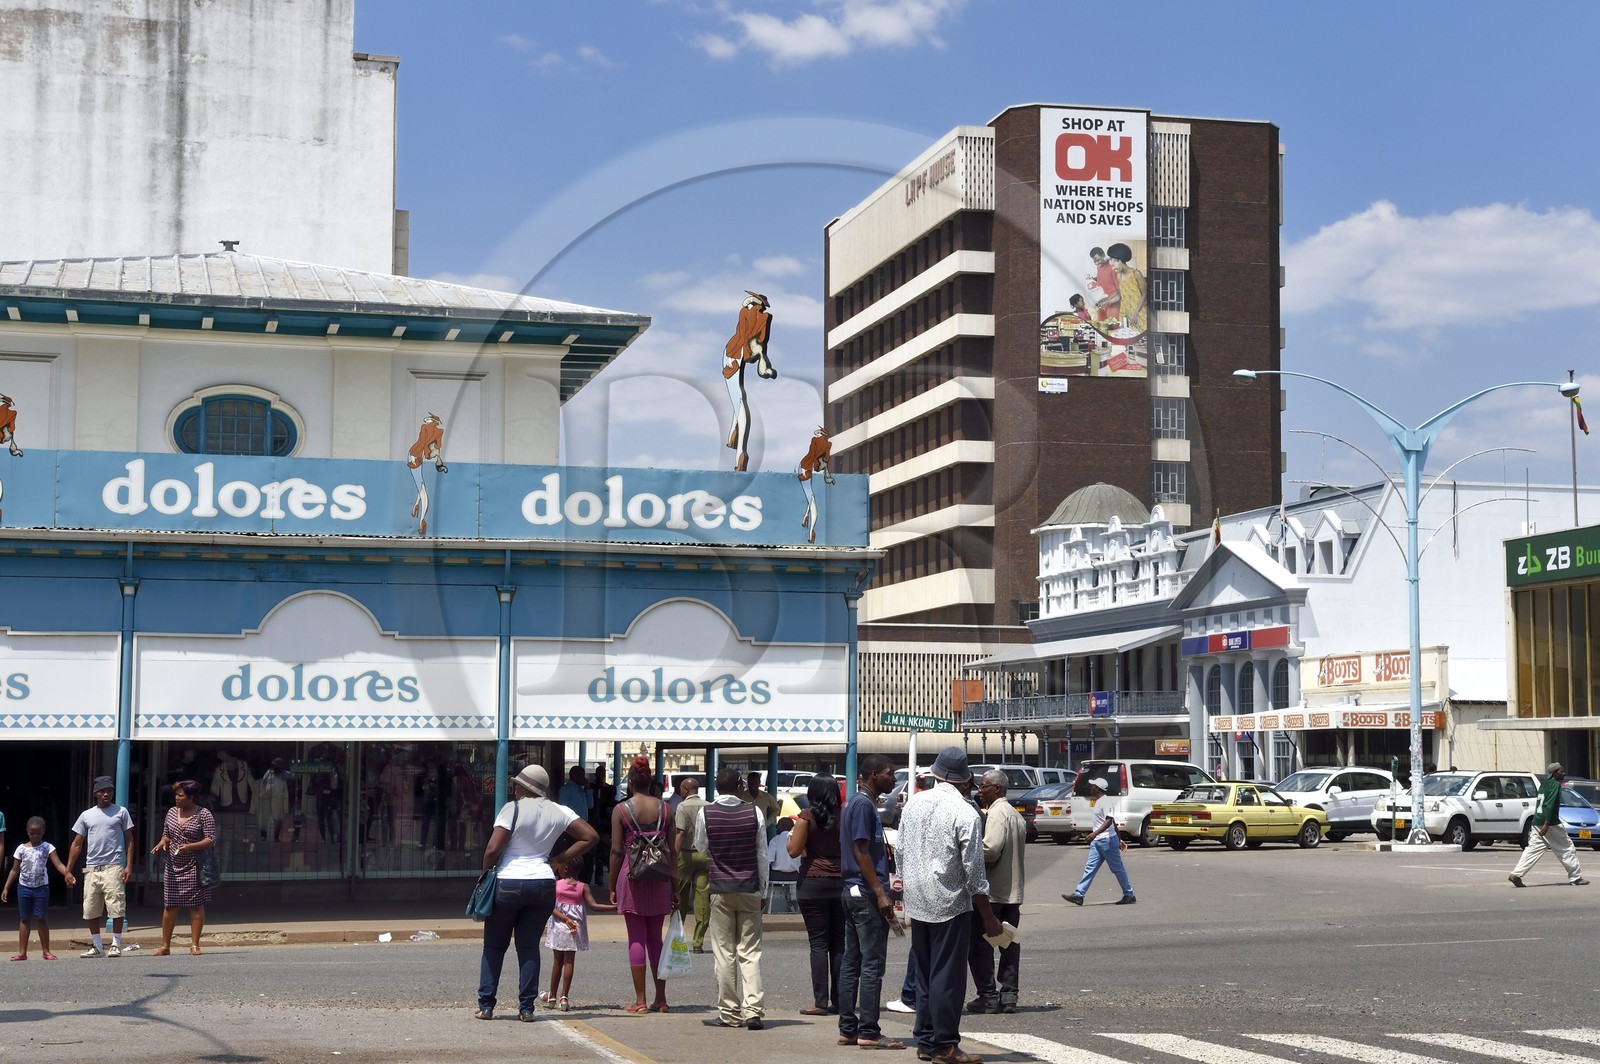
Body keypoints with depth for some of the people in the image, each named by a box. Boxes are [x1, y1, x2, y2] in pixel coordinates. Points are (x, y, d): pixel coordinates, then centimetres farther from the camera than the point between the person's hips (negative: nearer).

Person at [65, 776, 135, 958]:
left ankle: (116, 945, 1)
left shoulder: (121, 812, 6)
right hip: (91, 868, 4)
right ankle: (97, 946, 15)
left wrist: (129, 866, -5)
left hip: (113, 867, -4)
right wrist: (68, 870, 9)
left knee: (116, 908, -7)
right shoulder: (86, 815, 13)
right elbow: (77, 844, 15)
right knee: (90, 911, 5)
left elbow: (129, 840, 5)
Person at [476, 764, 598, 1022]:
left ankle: (485, 1006, 11)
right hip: (543, 884, 4)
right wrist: (560, 859, 6)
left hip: (508, 883, -4)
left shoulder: (512, 808, -9)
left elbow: (493, 849, -14)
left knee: (494, 946, 9)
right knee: (529, 947, 10)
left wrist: (486, 872, 5)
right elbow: (591, 837, 5)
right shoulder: (559, 812, 6)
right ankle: (526, 1008, 6)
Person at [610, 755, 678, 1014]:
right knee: (655, 938, 12)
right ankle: (661, 999, 13)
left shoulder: (621, 809, -3)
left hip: (631, 876, -3)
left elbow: (616, 851, -5)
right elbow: (673, 850, 4)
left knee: (636, 939, 1)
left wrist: (612, 887, 2)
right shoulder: (664, 809, 5)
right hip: (659, 877, 3)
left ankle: (640, 1000, 1)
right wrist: (675, 887, 10)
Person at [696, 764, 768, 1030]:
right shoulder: (754, 813, -3)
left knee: (724, 953, 4)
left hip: (721, 890, -1)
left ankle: (729, 1013, 6)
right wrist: (763, 891, 11)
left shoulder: (705, 814, -5)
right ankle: (753, 1011, -7)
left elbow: (700, 847, 11)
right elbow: (762, 855, 3)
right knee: (750, 953, 2)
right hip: (750, 889, 1)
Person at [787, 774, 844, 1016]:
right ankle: (839, 1001, 10)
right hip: (840, 883, 4)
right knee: (838, 944, 9)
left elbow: (794, 850, -8)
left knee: (818, 943, -2)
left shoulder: (807, 816, -7)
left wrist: (791, 835, 11)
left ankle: (821, 1001, -4)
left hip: (813, 883, -4)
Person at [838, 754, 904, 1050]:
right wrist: (880, 893, -19)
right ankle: (868, 1032, -7)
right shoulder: (864, 804, -13)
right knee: (872, 962, -8)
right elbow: (861, 851, -18)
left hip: (853, 892, 11)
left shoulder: (855, 803, 18)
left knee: (852, 962, 10)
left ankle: (848, 1028, 14)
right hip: (866, 893, -11)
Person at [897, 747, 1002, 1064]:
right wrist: (987, 916, -4)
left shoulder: (913, 804, 5)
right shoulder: (965, 813, -14)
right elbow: (974, 872, -13)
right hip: (950, 905, -6)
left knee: (924, 974, 15)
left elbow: (901, 853, 13)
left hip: (916, 904, 7)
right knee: (947, 977, 0)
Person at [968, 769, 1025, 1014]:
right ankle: (1009, 994, 11)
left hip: (991, 891, -9)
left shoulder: (996, 814, -14)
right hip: (1013, 891, 9)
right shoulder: (1016, 815, 15)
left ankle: (988, 996, -2)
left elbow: (991, 849, -26)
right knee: (1009, 944, 10)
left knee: (980, 945, -1)